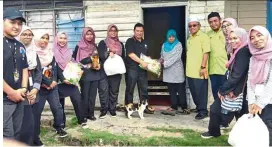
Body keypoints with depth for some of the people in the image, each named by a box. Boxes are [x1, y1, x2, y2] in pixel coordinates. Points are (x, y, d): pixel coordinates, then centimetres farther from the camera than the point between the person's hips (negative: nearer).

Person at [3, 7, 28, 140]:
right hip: (4, 99, -7)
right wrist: (11, 92, -14)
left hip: (18, 98, 7)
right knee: (7, 137, -3)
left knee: (16, 134, 17)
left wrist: (23, 89, 2)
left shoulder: (20, 46, 12)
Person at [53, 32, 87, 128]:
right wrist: (63, 79, -19)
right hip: (60, 81, -3)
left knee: (77, 99, -6)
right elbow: (55, 68, -9)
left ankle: (82, 120, 8)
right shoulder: (53, 53, -2)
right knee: (60, 103, 5)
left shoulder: (69, 52, 12)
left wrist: (79, 71, -6)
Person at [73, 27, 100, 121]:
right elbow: (75, 59, -3)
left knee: (92, 95, 7)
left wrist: (99, 65, -1)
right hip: (85, 74, -4)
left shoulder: (95, 46, 13)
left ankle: (91, 113, 17)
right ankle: (84, 114, 10)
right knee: (85, 95, -1)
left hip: (95, 73, 4)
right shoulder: (79, 46, -2)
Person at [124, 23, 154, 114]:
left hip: (143, 69, 6)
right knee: (130, 89, 1)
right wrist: (141, 62, -20)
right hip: (132, 69, -6)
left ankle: (145, 106, 18)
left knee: (144, 89, 9)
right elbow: (131, 54, -14)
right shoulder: (130, 41, -2)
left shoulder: (145, 42, 19)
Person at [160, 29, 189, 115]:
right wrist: (161, 60, -9)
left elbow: (176, 57, -15)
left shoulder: (178, 45, -5)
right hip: (168, 72, 5)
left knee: (181, 90, -1)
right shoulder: (164, 45, 11)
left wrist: (165, 63, -19)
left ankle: (184, 107, 7)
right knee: (171, 91, 10)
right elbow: (162, 56, 14)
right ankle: (173, 107, 18)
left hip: (177, 71, -4)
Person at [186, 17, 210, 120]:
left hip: (199, 70, -7)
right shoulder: (189, 39, 17)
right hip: (190, 71, 8)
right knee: (194, 91, 14)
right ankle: (199, 108, 28)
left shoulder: (203, 36, -6)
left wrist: (203, 67, -19)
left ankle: (203, 111, 11)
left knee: (201, 91, -1)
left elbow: (206, 52, -13)